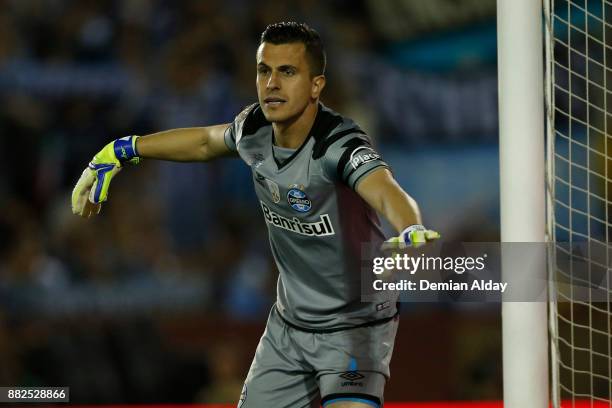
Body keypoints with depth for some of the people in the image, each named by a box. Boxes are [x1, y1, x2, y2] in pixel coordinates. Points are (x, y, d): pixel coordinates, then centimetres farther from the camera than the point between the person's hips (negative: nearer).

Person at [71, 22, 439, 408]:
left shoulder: (340, 144, -28)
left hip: (355, 328, -6)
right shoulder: (255, 128, -9)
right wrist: (121, 152, 21)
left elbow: (386, 192, -49)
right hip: (289, 325, 6)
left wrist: (412, 233, -70)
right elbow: (206, 141, 15)